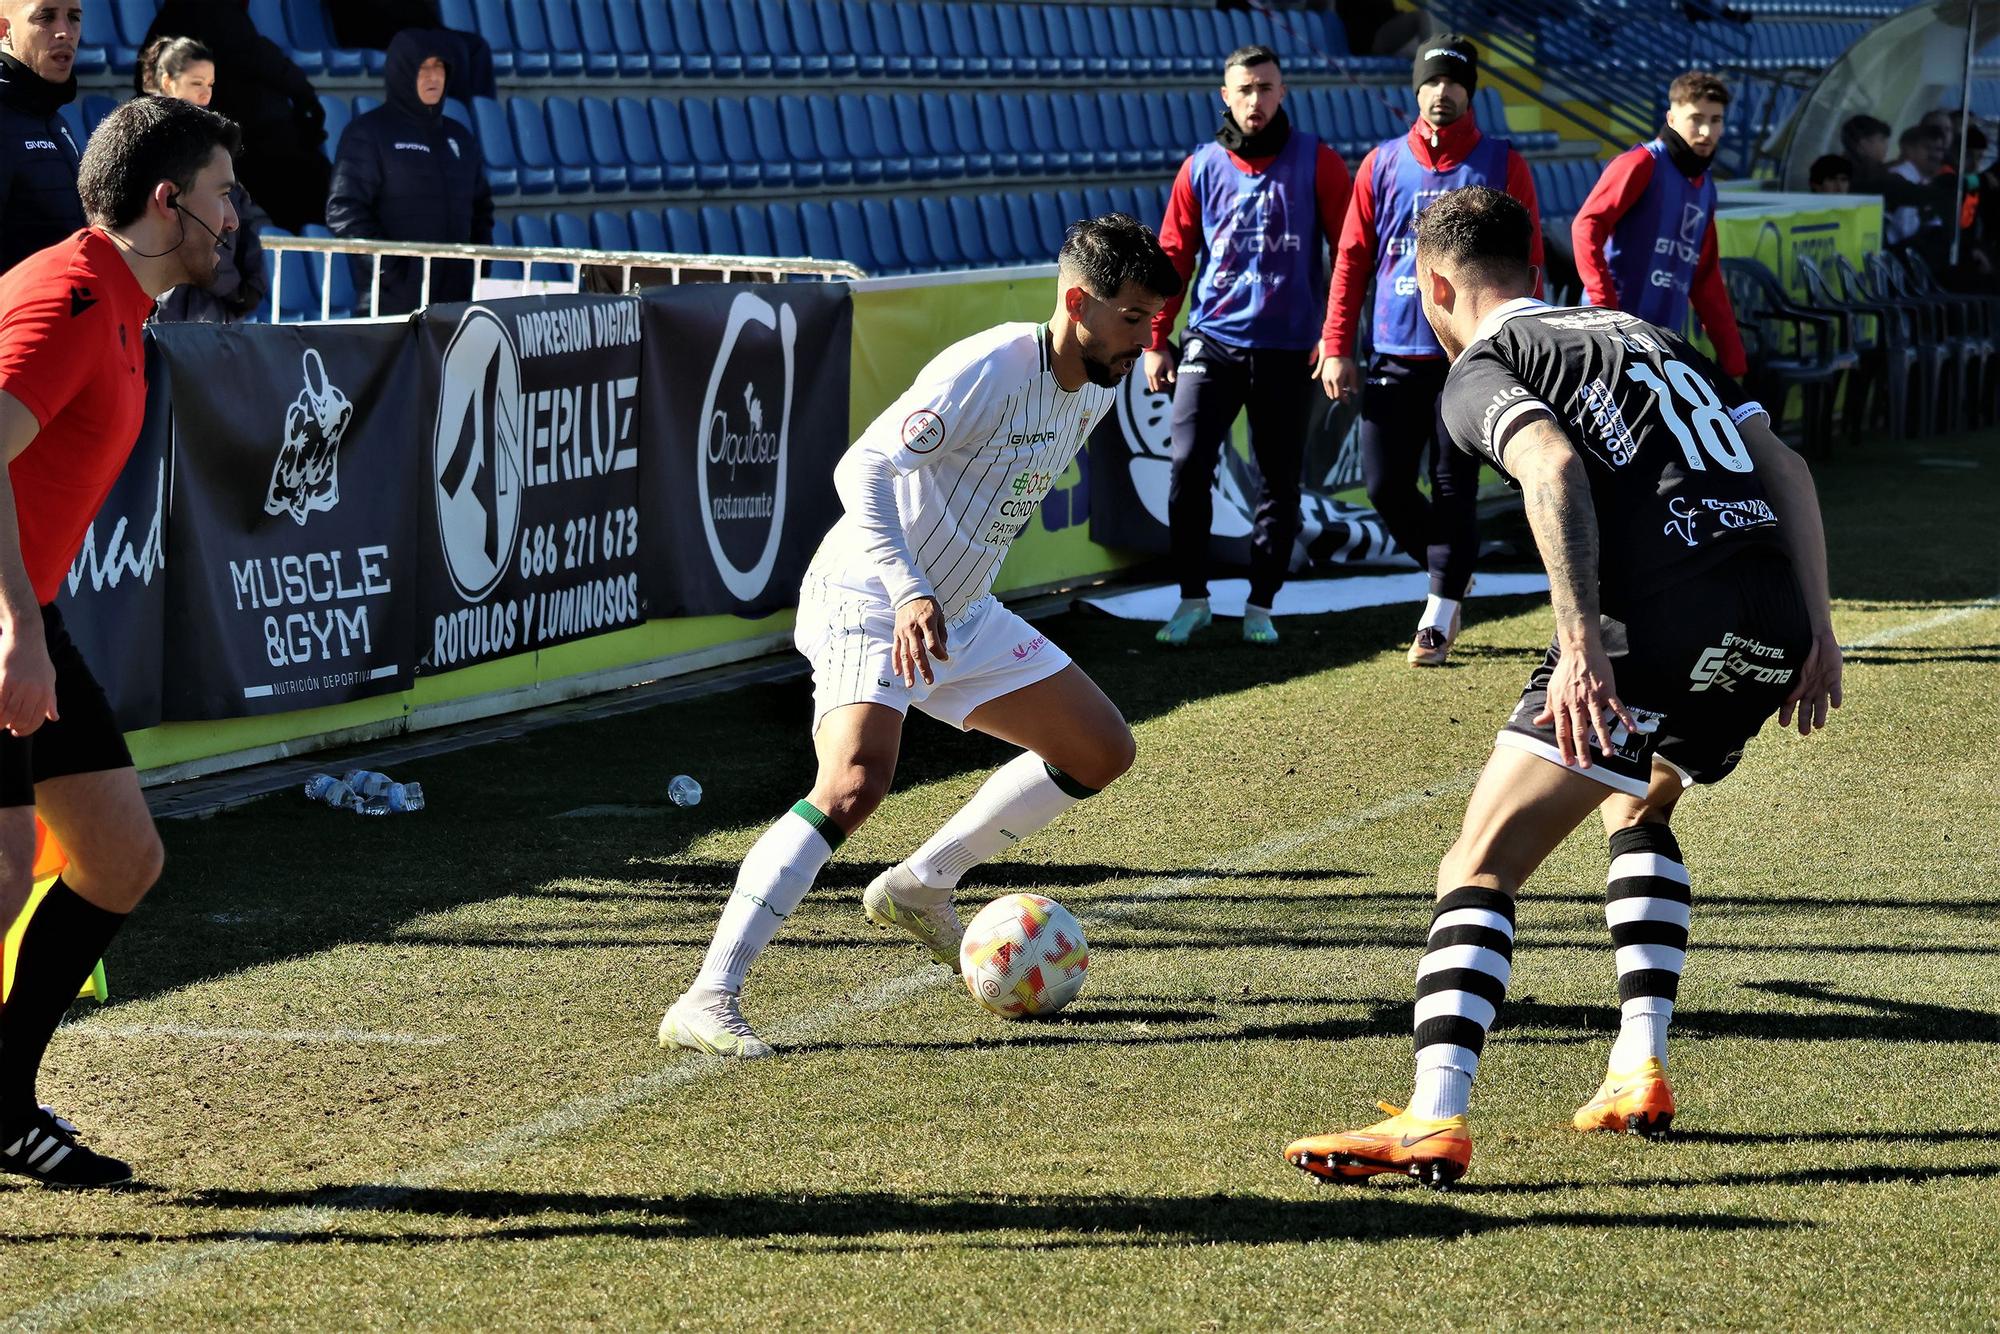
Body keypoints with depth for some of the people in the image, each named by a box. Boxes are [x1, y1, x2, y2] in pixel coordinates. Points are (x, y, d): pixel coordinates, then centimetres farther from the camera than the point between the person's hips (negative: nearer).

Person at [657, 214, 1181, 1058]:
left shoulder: (1096, 389, 4)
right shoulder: (990, 370, -24)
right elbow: (862, 468, -31)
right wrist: (908, 593, -42)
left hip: (960, 616, 9)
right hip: (867, 605, -9)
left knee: (1101, 752, 13)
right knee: (855, 783, -30)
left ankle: (921, 889, 26)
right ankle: (707, 1003, -31)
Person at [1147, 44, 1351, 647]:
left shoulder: (1315, 162, 1)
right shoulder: (1202, 167, 6)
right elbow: (1173, 256, 10)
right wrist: (1155, 340, 6)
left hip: (1287, 348, -1)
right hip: (1212, 340, 1)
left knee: (1280, 480, 4)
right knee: (1188, 465, -11)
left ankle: (1260, 606, 15)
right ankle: (1192, 599, 1)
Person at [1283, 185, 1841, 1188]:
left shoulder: (1479, 369, 7)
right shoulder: (1646, 337, 28)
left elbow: (1555, 466, -15)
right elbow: (1785, 468, 20)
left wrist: (1581, 642, -22)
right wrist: (1817, 629, 18)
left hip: (1661, 627, -7)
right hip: (1774, 631, 7)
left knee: (1482, 864, -4)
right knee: (1640, 813, 33)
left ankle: (1434, 1121, -20)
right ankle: (1640, 1076, 24)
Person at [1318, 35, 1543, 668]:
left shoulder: (1502, 166, 3)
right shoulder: (1383, 164, 8)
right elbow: (1352, 257, 8)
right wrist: (1336, 348, 2)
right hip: (1395, 355, 2)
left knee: (1453, 488, -2)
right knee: (1384, 482, -1)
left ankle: (1438, 620, 6)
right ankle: (1451, 570, 24)